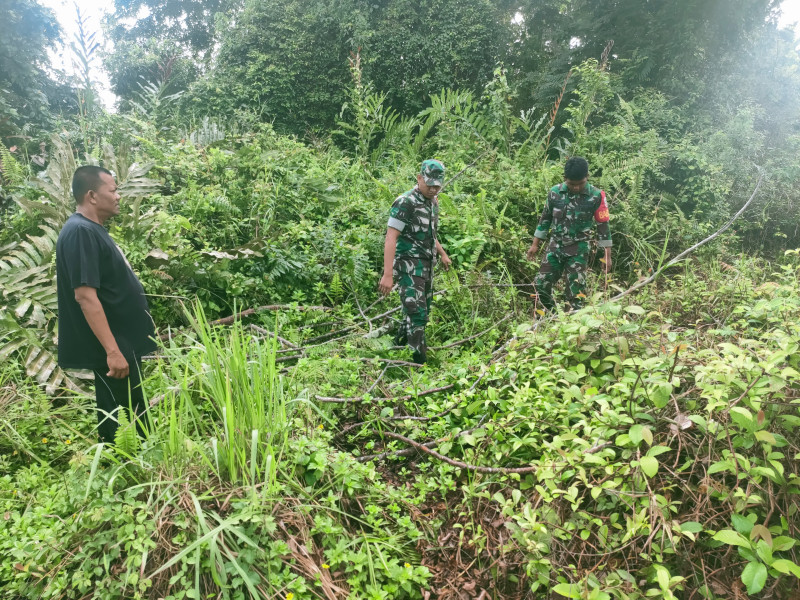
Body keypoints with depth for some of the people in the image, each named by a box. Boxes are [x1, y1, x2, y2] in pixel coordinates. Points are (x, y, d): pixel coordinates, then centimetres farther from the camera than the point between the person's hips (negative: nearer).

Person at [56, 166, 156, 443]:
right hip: (112, 346, -10)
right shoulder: (80, 232, -19)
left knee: (135, 410, 18)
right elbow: (85, 295, -25)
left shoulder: (94, 229, 11)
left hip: (124, 340, 10)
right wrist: (112, 350, -26)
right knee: (114, 417, 2)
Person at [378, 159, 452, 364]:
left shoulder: (433, 202, 9)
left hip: (427, 263, 9)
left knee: (424, 310, 16)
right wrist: (387, 274, -29)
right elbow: (390, 238, -23)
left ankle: (401, 344, 36)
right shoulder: (405, 203, -18)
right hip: (409, 265, -9)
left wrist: (443, 254, 28)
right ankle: (420, 361, 0)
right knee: (417, 313, -9)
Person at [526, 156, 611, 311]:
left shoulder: (596, 196, -11)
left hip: (579, 251, -3)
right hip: (555, 247, 3)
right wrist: (535, 245, 10)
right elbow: (545, 218, 9)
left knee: (576, 293, -2)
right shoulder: (555, 192, -3)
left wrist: (607, 255, -4)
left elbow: (603, 226, -4)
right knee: (540, 285, 2)